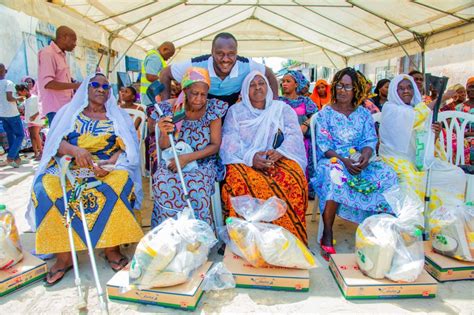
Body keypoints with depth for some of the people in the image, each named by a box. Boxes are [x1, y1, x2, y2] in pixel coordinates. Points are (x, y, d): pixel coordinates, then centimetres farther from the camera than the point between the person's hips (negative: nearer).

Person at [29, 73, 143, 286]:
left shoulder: (117, 116, 13)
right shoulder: (69, 112, 15)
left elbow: (126, 146, 2)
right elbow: (56, 141, 3)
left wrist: (111, 162, -18)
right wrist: (75, 150, -20)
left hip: (108, 167, -1)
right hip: (69, 166, 1)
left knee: (121, 181, -34)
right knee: (47, 188, -29)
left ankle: (111, 247, -21)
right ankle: (63, 255, -18)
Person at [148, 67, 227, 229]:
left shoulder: (213, 109, -7)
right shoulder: (170, 108, -6)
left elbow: (215, 145, -7)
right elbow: (164, 147, -2)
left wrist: (187, 158, -19)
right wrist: (164, 133, -25)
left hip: (203, 163, -1)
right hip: (173, 161, 1)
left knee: (195, 185, -32)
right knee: (163, 184, -29)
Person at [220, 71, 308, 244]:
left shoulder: (282, 109, 15)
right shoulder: (235, 111, 14)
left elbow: (294, 135, 2)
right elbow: (229, 141, 0)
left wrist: (279, 152, -20)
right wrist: (251, 157, -19)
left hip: (279, 160, 1)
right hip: (244, 162, 0)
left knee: (292, 181, -33)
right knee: (239, 181, -35)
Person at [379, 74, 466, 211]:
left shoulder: (418, 111, 15)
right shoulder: (390, 108, -2)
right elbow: (416, 116, -20)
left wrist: (435, 134, -9)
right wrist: (442, 97, -11)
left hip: (419, 158, 7)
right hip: (398, 159, -6)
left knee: (457, 174, -8)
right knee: (413, 181, -32)